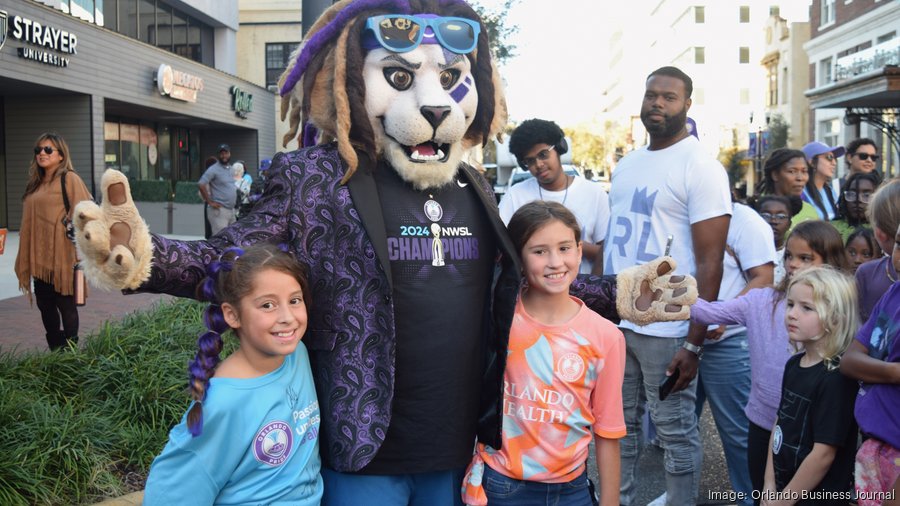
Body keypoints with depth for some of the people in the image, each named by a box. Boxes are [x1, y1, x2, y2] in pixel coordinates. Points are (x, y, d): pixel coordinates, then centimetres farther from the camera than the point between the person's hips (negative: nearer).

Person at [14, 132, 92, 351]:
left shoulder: (69, 179, -5)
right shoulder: (36, 183, 17)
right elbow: (30, 220, 20)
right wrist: (26, 257, 16)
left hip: (61, 256, -7)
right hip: (39, 257, 7)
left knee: (65, 303, 0)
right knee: (44, 304, 11)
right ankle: (55, 350, 22)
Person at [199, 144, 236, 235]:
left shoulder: (230, 169, 15)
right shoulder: (213, 169, -10)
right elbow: (201, 184, -18)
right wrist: (210, 202, -16)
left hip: (231, 210, 8)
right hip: (220, 210, -8)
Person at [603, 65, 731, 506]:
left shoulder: (701, 167, -8)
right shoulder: (626, 165, 13)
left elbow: (709, 261, -12)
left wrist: (694, 343, -16)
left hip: (665, 329, -6)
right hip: (613, 321, 6)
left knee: (676, 433, 6)